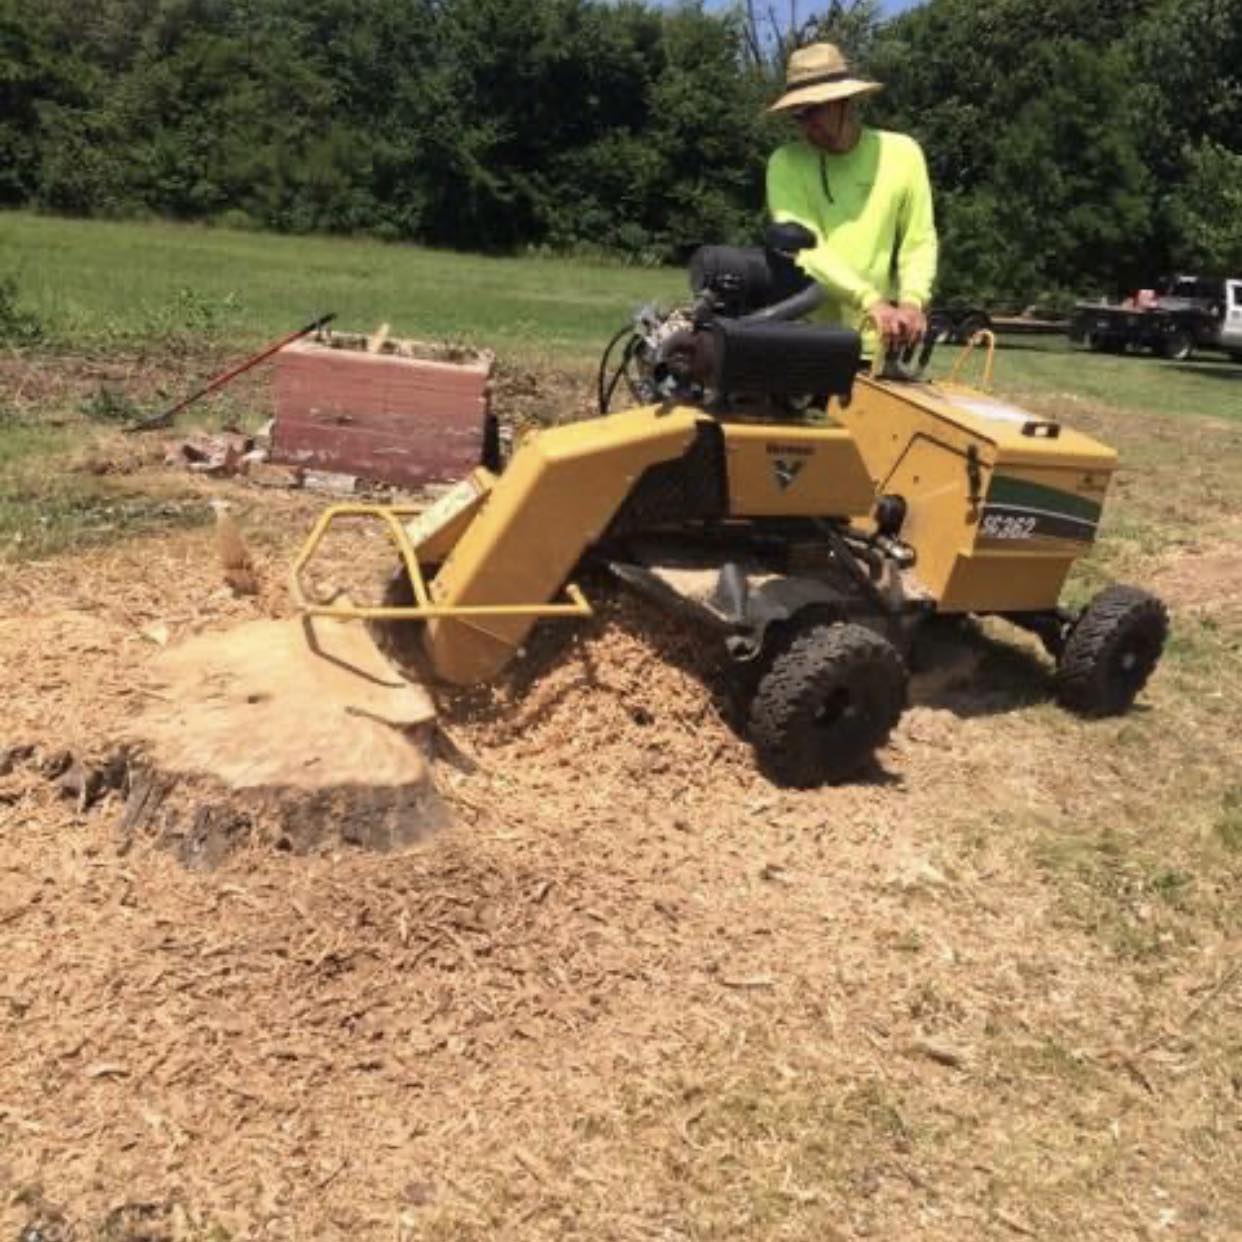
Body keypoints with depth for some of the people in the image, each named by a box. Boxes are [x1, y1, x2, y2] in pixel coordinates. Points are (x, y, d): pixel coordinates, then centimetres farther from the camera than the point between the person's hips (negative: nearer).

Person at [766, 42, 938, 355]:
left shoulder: (901, 154, 3)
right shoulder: (786, 163, -3)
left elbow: (919, 241, 5)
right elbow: (802, 246, -15)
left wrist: (913, 301, -14)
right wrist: (871, 302, -26)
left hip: (871, 340, 1)